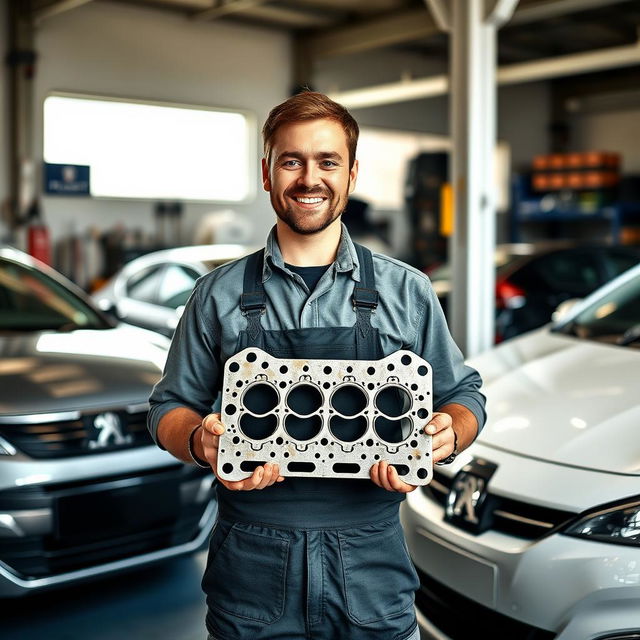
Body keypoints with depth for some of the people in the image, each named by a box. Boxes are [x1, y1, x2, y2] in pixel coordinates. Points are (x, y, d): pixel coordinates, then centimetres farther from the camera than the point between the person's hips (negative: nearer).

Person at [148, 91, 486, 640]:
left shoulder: (407, 291, 3)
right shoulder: (219, 295, 3)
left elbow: (465, 394, 11)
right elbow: (171, 408, 9)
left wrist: (447, 435, -12)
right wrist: (200, 442, -14)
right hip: (251, 569, 0)